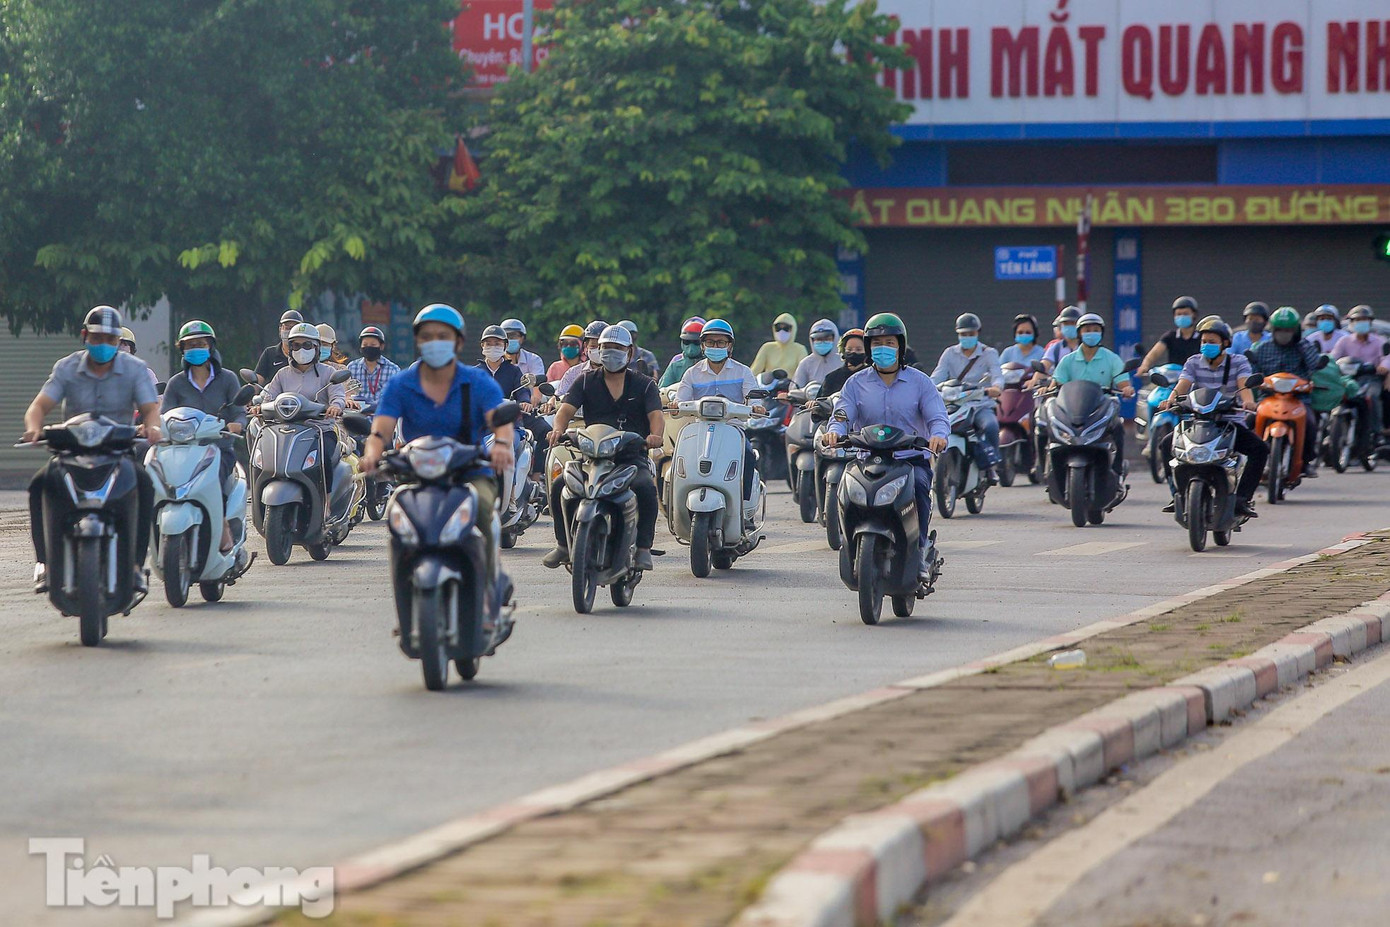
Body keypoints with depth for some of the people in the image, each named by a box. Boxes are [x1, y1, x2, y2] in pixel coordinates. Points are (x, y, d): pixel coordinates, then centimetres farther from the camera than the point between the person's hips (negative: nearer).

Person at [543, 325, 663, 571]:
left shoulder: (644, 384, 11)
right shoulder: (586, 381, 14)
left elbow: (655, 415, -4)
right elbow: (566, 409, 0)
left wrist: (655, 435, -28)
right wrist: (558, 429, -24)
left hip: (632, 456, -2)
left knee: (646, 487, -34)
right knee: (559, 486, -24)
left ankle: (643, 548, -22)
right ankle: (564, 545, -8)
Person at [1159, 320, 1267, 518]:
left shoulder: (1238, 362, 3)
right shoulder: (1194, 362, 8)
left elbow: (1244, 384, -15)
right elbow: (1183, 384, -7)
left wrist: (1248, 400, -38)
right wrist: (1172, 399, -31)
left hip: (1231, 422, -1)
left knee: (1260, 449, -26)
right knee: (1168, 443, -23)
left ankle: (1243, 498, -22)